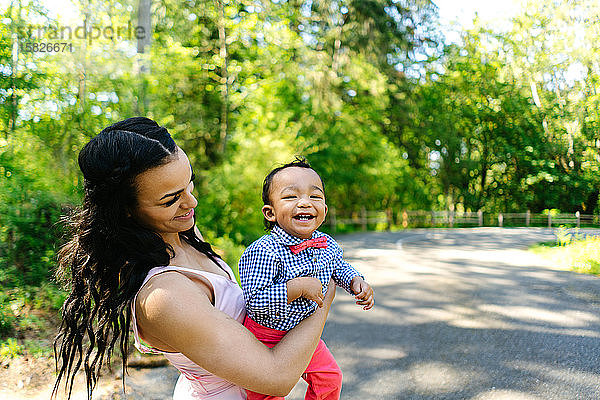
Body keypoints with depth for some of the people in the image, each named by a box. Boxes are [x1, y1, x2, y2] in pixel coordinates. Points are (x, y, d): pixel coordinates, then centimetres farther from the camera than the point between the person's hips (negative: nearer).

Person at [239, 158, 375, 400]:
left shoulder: (328, 246, -7)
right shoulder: (264, 251, -30)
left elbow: (340, 269, 16)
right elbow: (254, 302, -33)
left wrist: (356, 282, -4)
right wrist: (299, 287, -34)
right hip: (265, 339, -6)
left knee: (330, 378, 18)